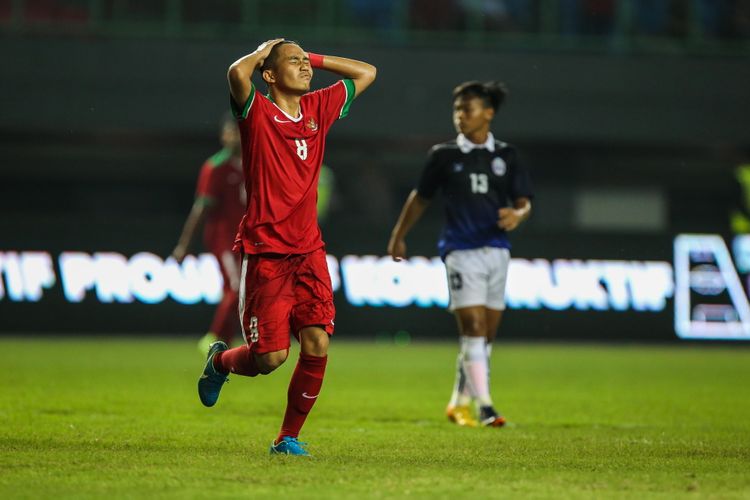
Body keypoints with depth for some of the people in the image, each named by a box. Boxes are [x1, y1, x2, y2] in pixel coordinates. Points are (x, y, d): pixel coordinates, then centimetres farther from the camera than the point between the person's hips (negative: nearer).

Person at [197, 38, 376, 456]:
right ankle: (221, 361, 28)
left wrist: (314, 59, 13)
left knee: (317, 347, -7)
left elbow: (367, 73, 21)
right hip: (265, 253, -5)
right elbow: (237, 73, -27)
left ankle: (288, 438, 9)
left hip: (309, 250, 5)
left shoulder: (318, 108, 11)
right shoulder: (257, 112, -5)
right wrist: (262, 52, -6)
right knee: (270, 357, -6)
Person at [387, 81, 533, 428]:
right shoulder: (444, 155, 4)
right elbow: (420, 197, 14)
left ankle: (460, 403, 21)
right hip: (461, 251, -3)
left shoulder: (505, 156, 8)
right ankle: (485, 408, -16)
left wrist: (518, 214, -17)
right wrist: (398, 237, 17)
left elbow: (524, 202, 7)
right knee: (473, 327, -14)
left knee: (487, 333, 7)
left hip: (497, 250, 3)